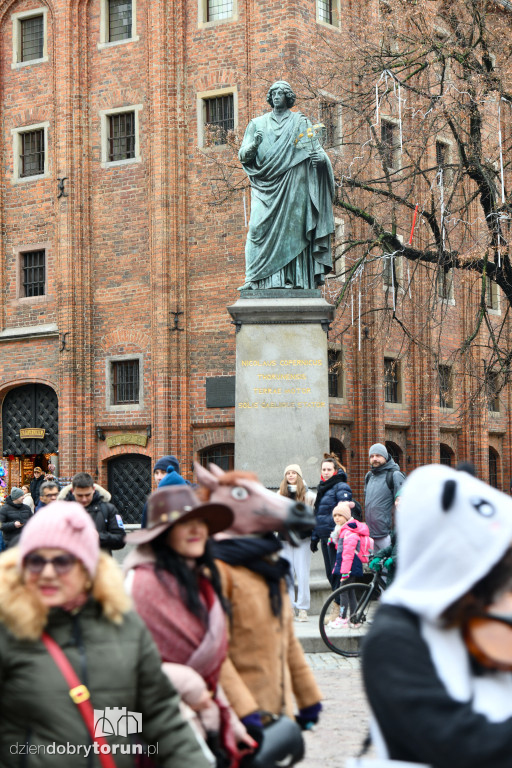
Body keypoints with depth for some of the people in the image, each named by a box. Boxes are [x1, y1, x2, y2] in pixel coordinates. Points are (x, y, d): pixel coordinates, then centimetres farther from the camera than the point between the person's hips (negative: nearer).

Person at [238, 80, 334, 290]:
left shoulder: (300, 122, 12)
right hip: (266, 186, 1)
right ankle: (255, 278, -14)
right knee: (260, 228, -11)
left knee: (291, 227, -7)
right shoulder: (258, 124, 15)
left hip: (292, 187, -1)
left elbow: (316, 148, 6)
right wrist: (253, 145, -13)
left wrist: (321, 157, -18)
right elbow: (243, 155, 10)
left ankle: (292, 278, -9)